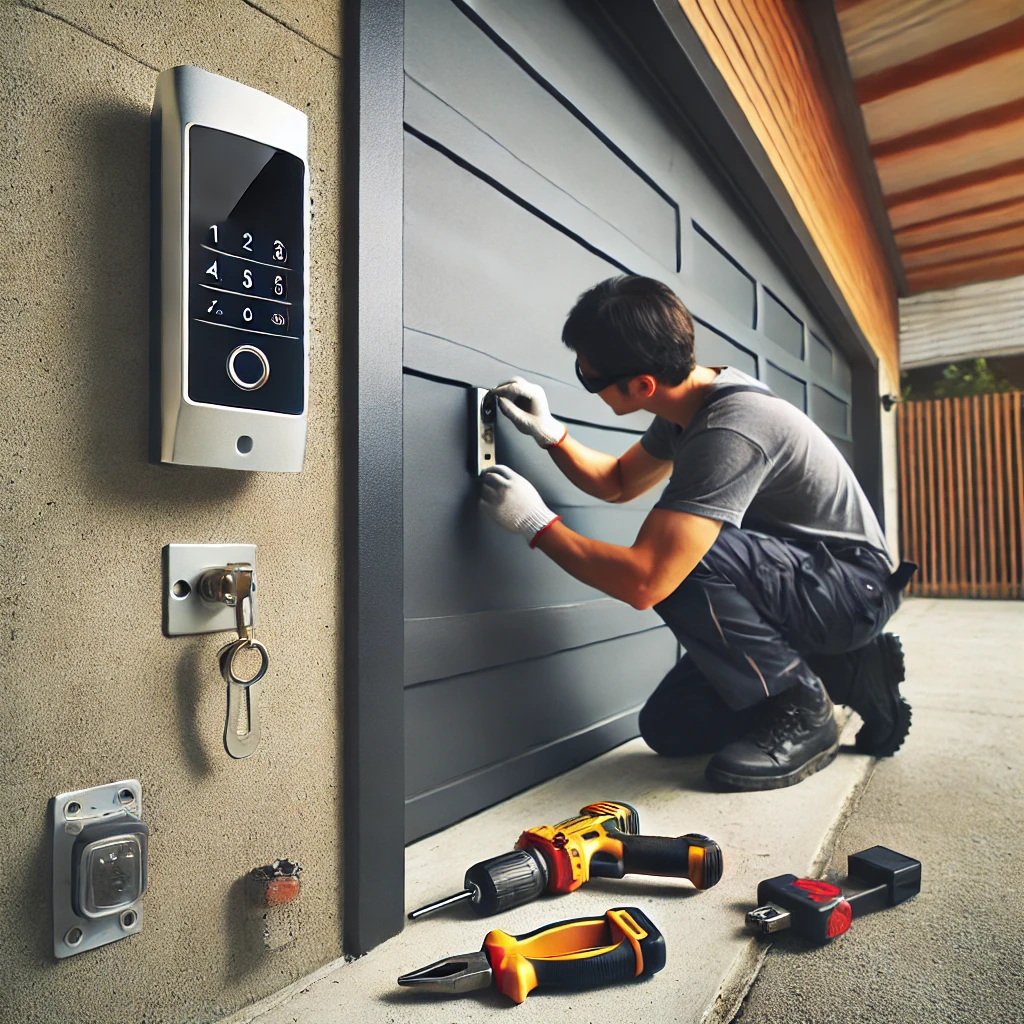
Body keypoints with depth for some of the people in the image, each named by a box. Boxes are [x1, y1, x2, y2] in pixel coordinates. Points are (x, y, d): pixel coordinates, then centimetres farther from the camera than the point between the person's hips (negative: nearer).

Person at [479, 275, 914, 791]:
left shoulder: (731, 432, -32)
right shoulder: (691, 398, -2)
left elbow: (643, 581, -38)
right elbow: (617, 482, 14)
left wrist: (537, 523, -24)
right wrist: (549, 434, -1)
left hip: (853, 586, -9)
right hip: (798, 576, 9)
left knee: (680, 562, -36)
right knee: (667, 728, 5)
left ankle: (801, 712, -12)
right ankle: (849, 675, 13)